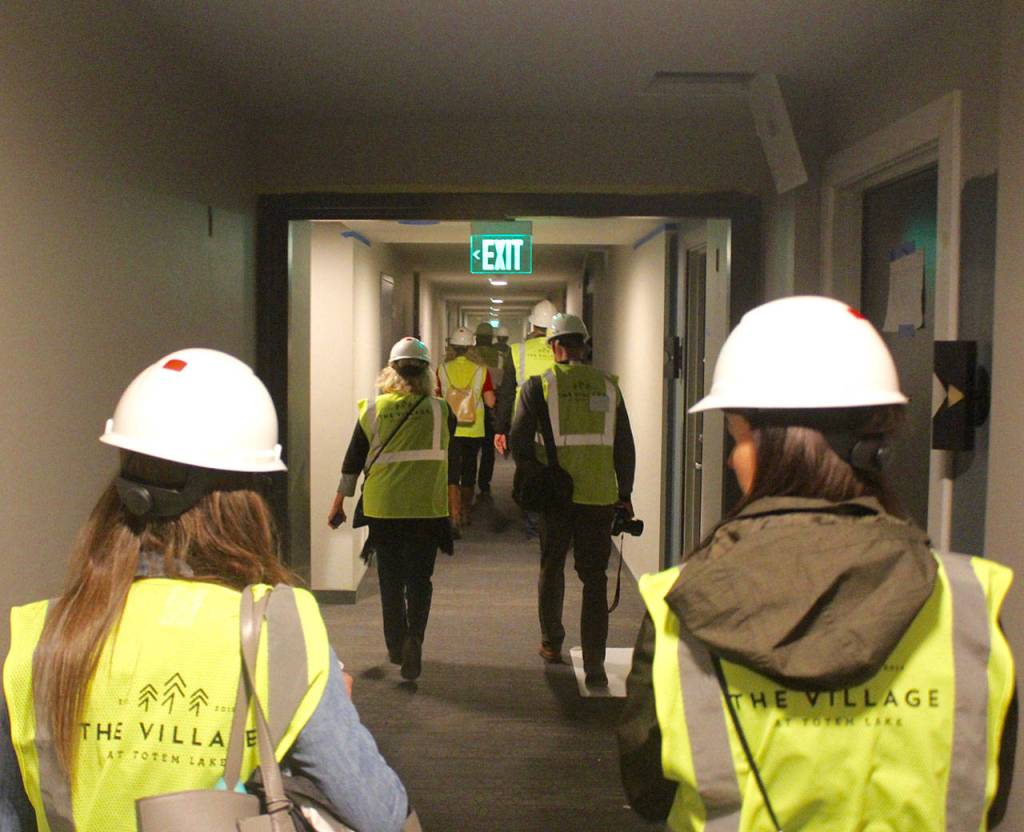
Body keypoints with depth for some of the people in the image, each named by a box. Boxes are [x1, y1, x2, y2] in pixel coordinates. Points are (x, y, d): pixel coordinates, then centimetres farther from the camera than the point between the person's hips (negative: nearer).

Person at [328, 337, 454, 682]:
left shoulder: (373, 410, -1)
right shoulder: (440, 411, -4)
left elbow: (353, 460, 4)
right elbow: (447, 454, 10)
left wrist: (339, 503, 11)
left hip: (383, 508, 1)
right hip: (427, 508, -1)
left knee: (391, 581, 14)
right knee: (419, 579, 8)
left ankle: (396, 646, 23)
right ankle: (414, 636, -12)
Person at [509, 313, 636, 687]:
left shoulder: (540, 385, -2)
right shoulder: (608, 385, 5)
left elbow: (519, 438, -4)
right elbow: (624, 445, 7)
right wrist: (625, 493, 13)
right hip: (600, 494, 1)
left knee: (552, 566, 20)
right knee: (594, 578, 6)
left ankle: (551, 643, 33)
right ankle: (594, 665, 4)